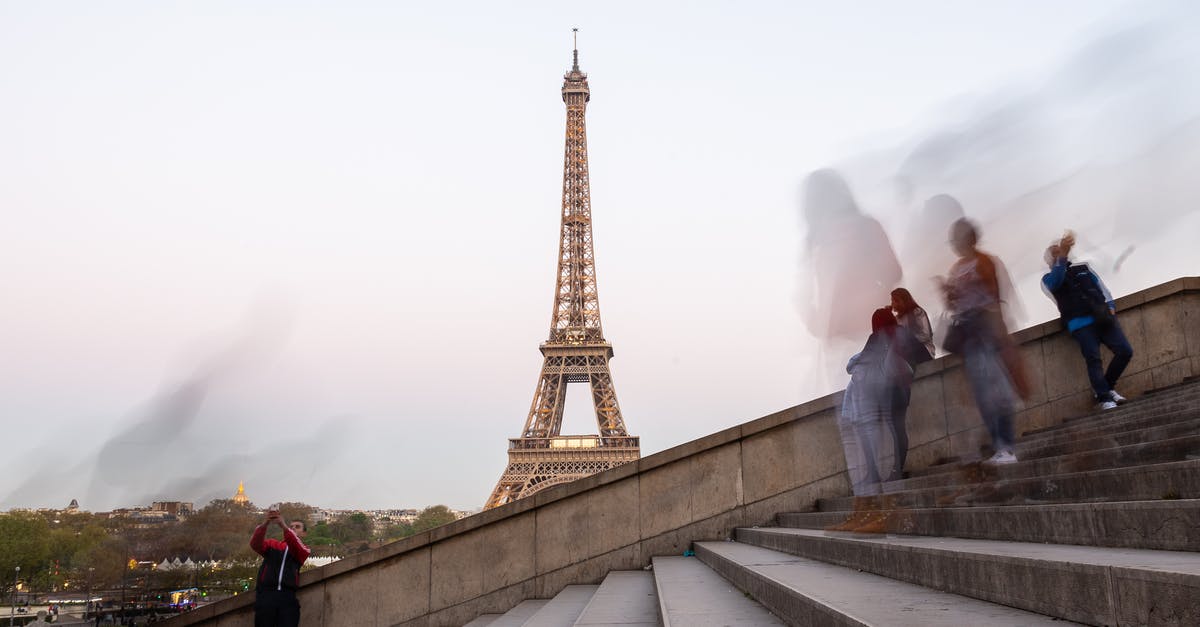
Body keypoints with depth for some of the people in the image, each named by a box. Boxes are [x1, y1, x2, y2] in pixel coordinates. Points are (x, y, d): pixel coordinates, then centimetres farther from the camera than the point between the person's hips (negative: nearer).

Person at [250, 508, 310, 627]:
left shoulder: (303, 550, 15)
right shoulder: (273, 545, 19)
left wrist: (283, 526, -25)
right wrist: (265, 523, -20)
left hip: (288, 596, -1)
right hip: (266, 594, 1)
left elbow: (295, 545, -8)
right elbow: (255, 544, -2)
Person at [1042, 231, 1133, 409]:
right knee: (1093, 359, -14)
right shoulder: (1048, 278, 11)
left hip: (1103, 317, 4)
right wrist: (1062, 254, -26)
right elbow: (1056, 283, -14)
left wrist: (1110, 305, 3)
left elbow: (1100, 285, 22)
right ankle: (1104, 398, -7)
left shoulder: (1082, 267, 25)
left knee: (1125, 351, -5)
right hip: (1080, 323, -4)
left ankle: (1105, 387, 12)